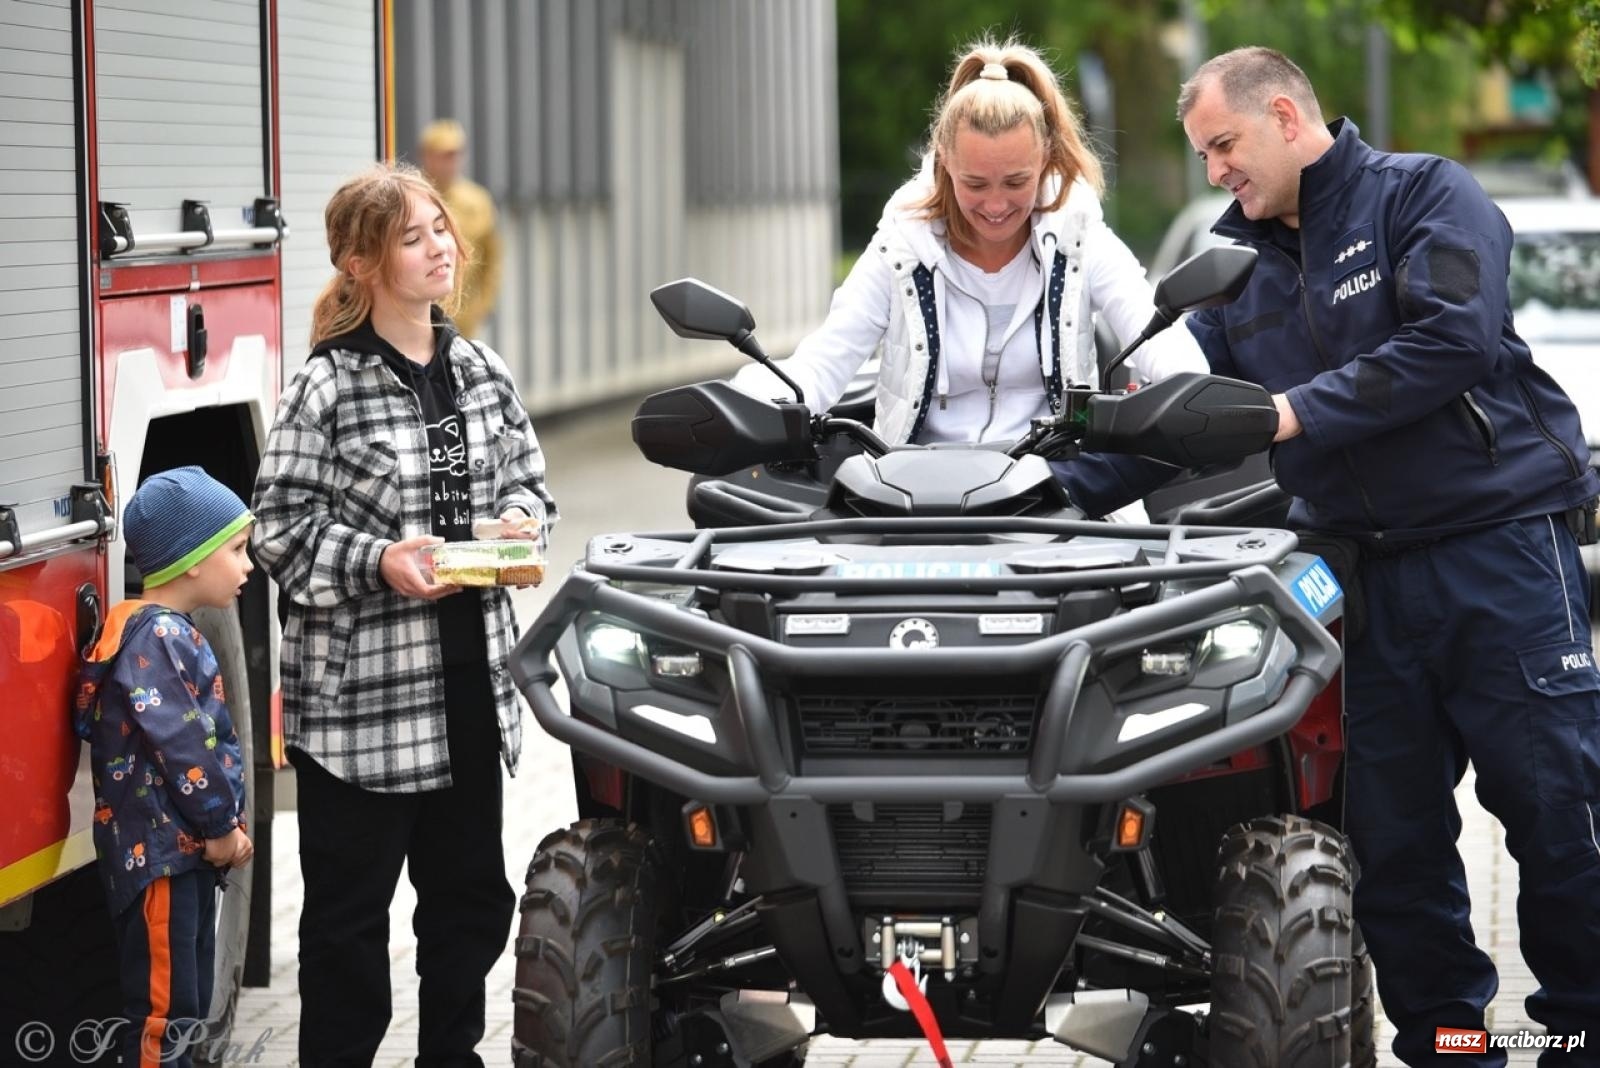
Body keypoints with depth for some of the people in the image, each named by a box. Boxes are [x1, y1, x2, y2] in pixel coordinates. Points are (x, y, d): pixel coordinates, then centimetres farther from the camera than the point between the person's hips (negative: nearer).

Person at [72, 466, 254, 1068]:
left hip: (188, 849, 11)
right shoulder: (155, 639, -17)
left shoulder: (171, 633, 15)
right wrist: (222, 825, -13)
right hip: (159, 854, -11)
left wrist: (225, 825, 11)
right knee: (163, 1016, -7)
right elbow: (181, 745, -21)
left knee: (187, 1011, 16)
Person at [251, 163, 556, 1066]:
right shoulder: (328, 389, -11)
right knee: (349, 913, 4)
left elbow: (530, 482, 17)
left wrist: (517, 522, -4)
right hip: (362, 691, -6)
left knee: (470, 893, 16)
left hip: (470, 683, 6)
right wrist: (377, 561, -23)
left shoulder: (483, 374, 7)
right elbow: (283, 530, -10)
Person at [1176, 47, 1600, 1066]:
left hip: (1499, 537, -6)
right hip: (1364, 574, 6)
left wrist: (1297, 411, -18)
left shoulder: (1424, 195, -3)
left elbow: (1452, 339, -18)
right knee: (1393, 834, 5)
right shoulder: (1237, 257, 16)